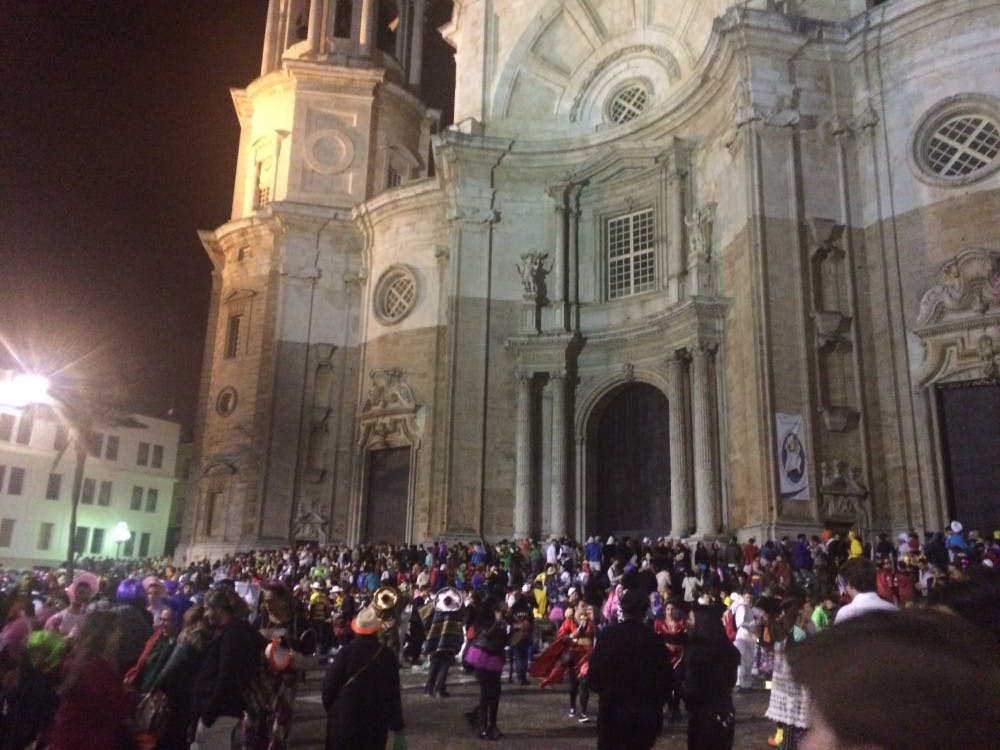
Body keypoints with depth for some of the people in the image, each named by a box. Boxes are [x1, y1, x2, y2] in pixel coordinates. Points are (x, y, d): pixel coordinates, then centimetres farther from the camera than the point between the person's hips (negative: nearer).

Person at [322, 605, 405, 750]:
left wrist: (330, 708, 11)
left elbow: (329, 685, -8)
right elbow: (393, 693, -4)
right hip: (375, 723, 1)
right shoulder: (387, 655, -7)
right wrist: (398, 727, 3)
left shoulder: (346, 651, -12)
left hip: (344, 720, -1)